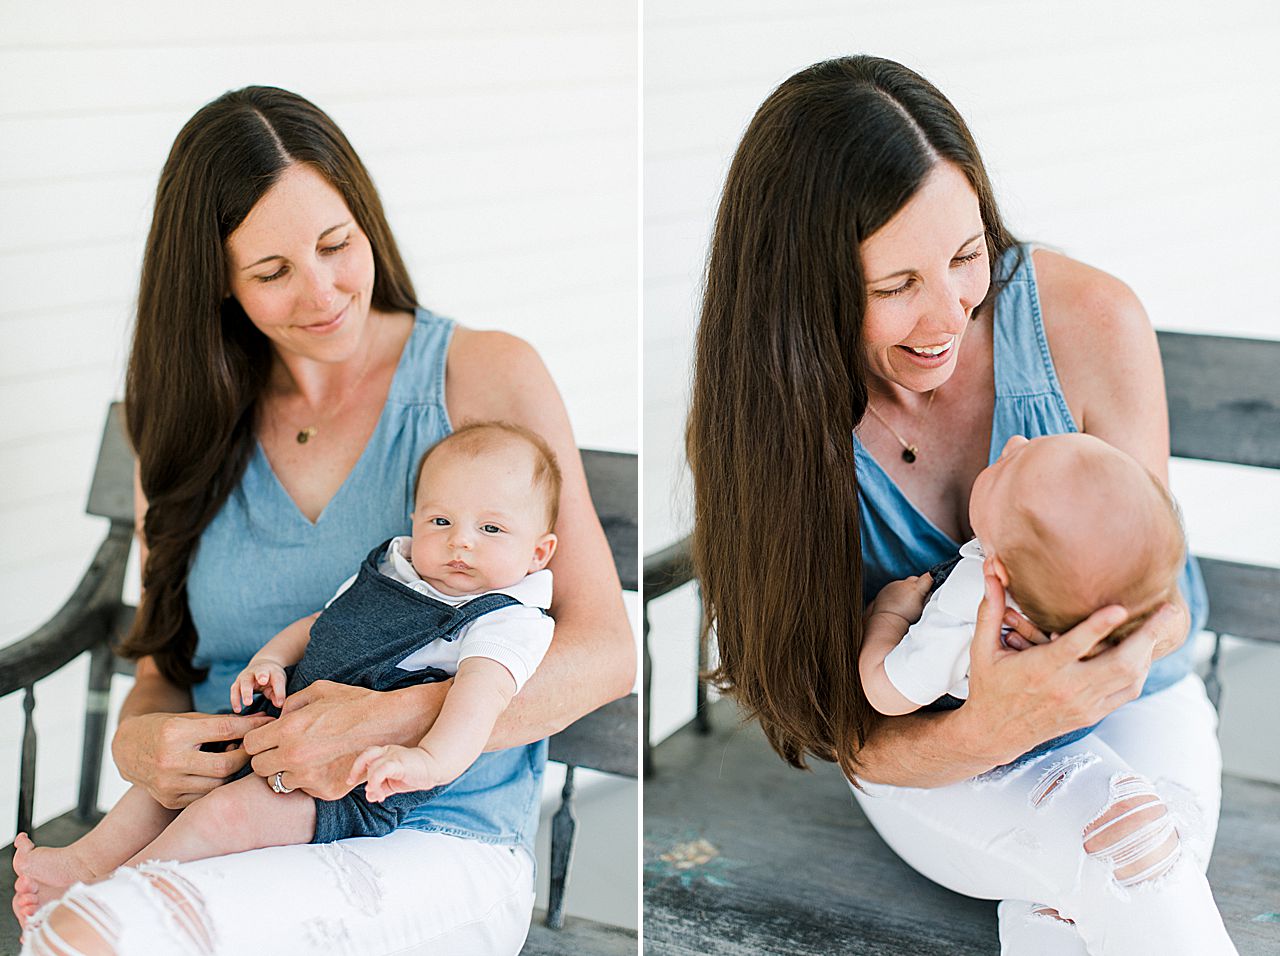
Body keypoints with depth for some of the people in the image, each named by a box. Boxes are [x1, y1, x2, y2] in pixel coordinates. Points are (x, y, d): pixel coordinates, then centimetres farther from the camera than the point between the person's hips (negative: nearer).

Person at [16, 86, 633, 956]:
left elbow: (605, 652, -4)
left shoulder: (487, 376, 1)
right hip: (231, 838, 4)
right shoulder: (196, 429, 12)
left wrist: (396, 721, -18)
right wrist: (135, 741, -6)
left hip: (442, 847, -3)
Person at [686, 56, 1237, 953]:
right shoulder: (761, 417, -21)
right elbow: (864, 741, -18)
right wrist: (989, 732, -41)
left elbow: (1159, 598, -10)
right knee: (1137, 858, -28)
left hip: (1127, 713, 1)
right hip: (930, 757, 0)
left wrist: (1137, 636, -36)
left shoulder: (1091, 320, -21)